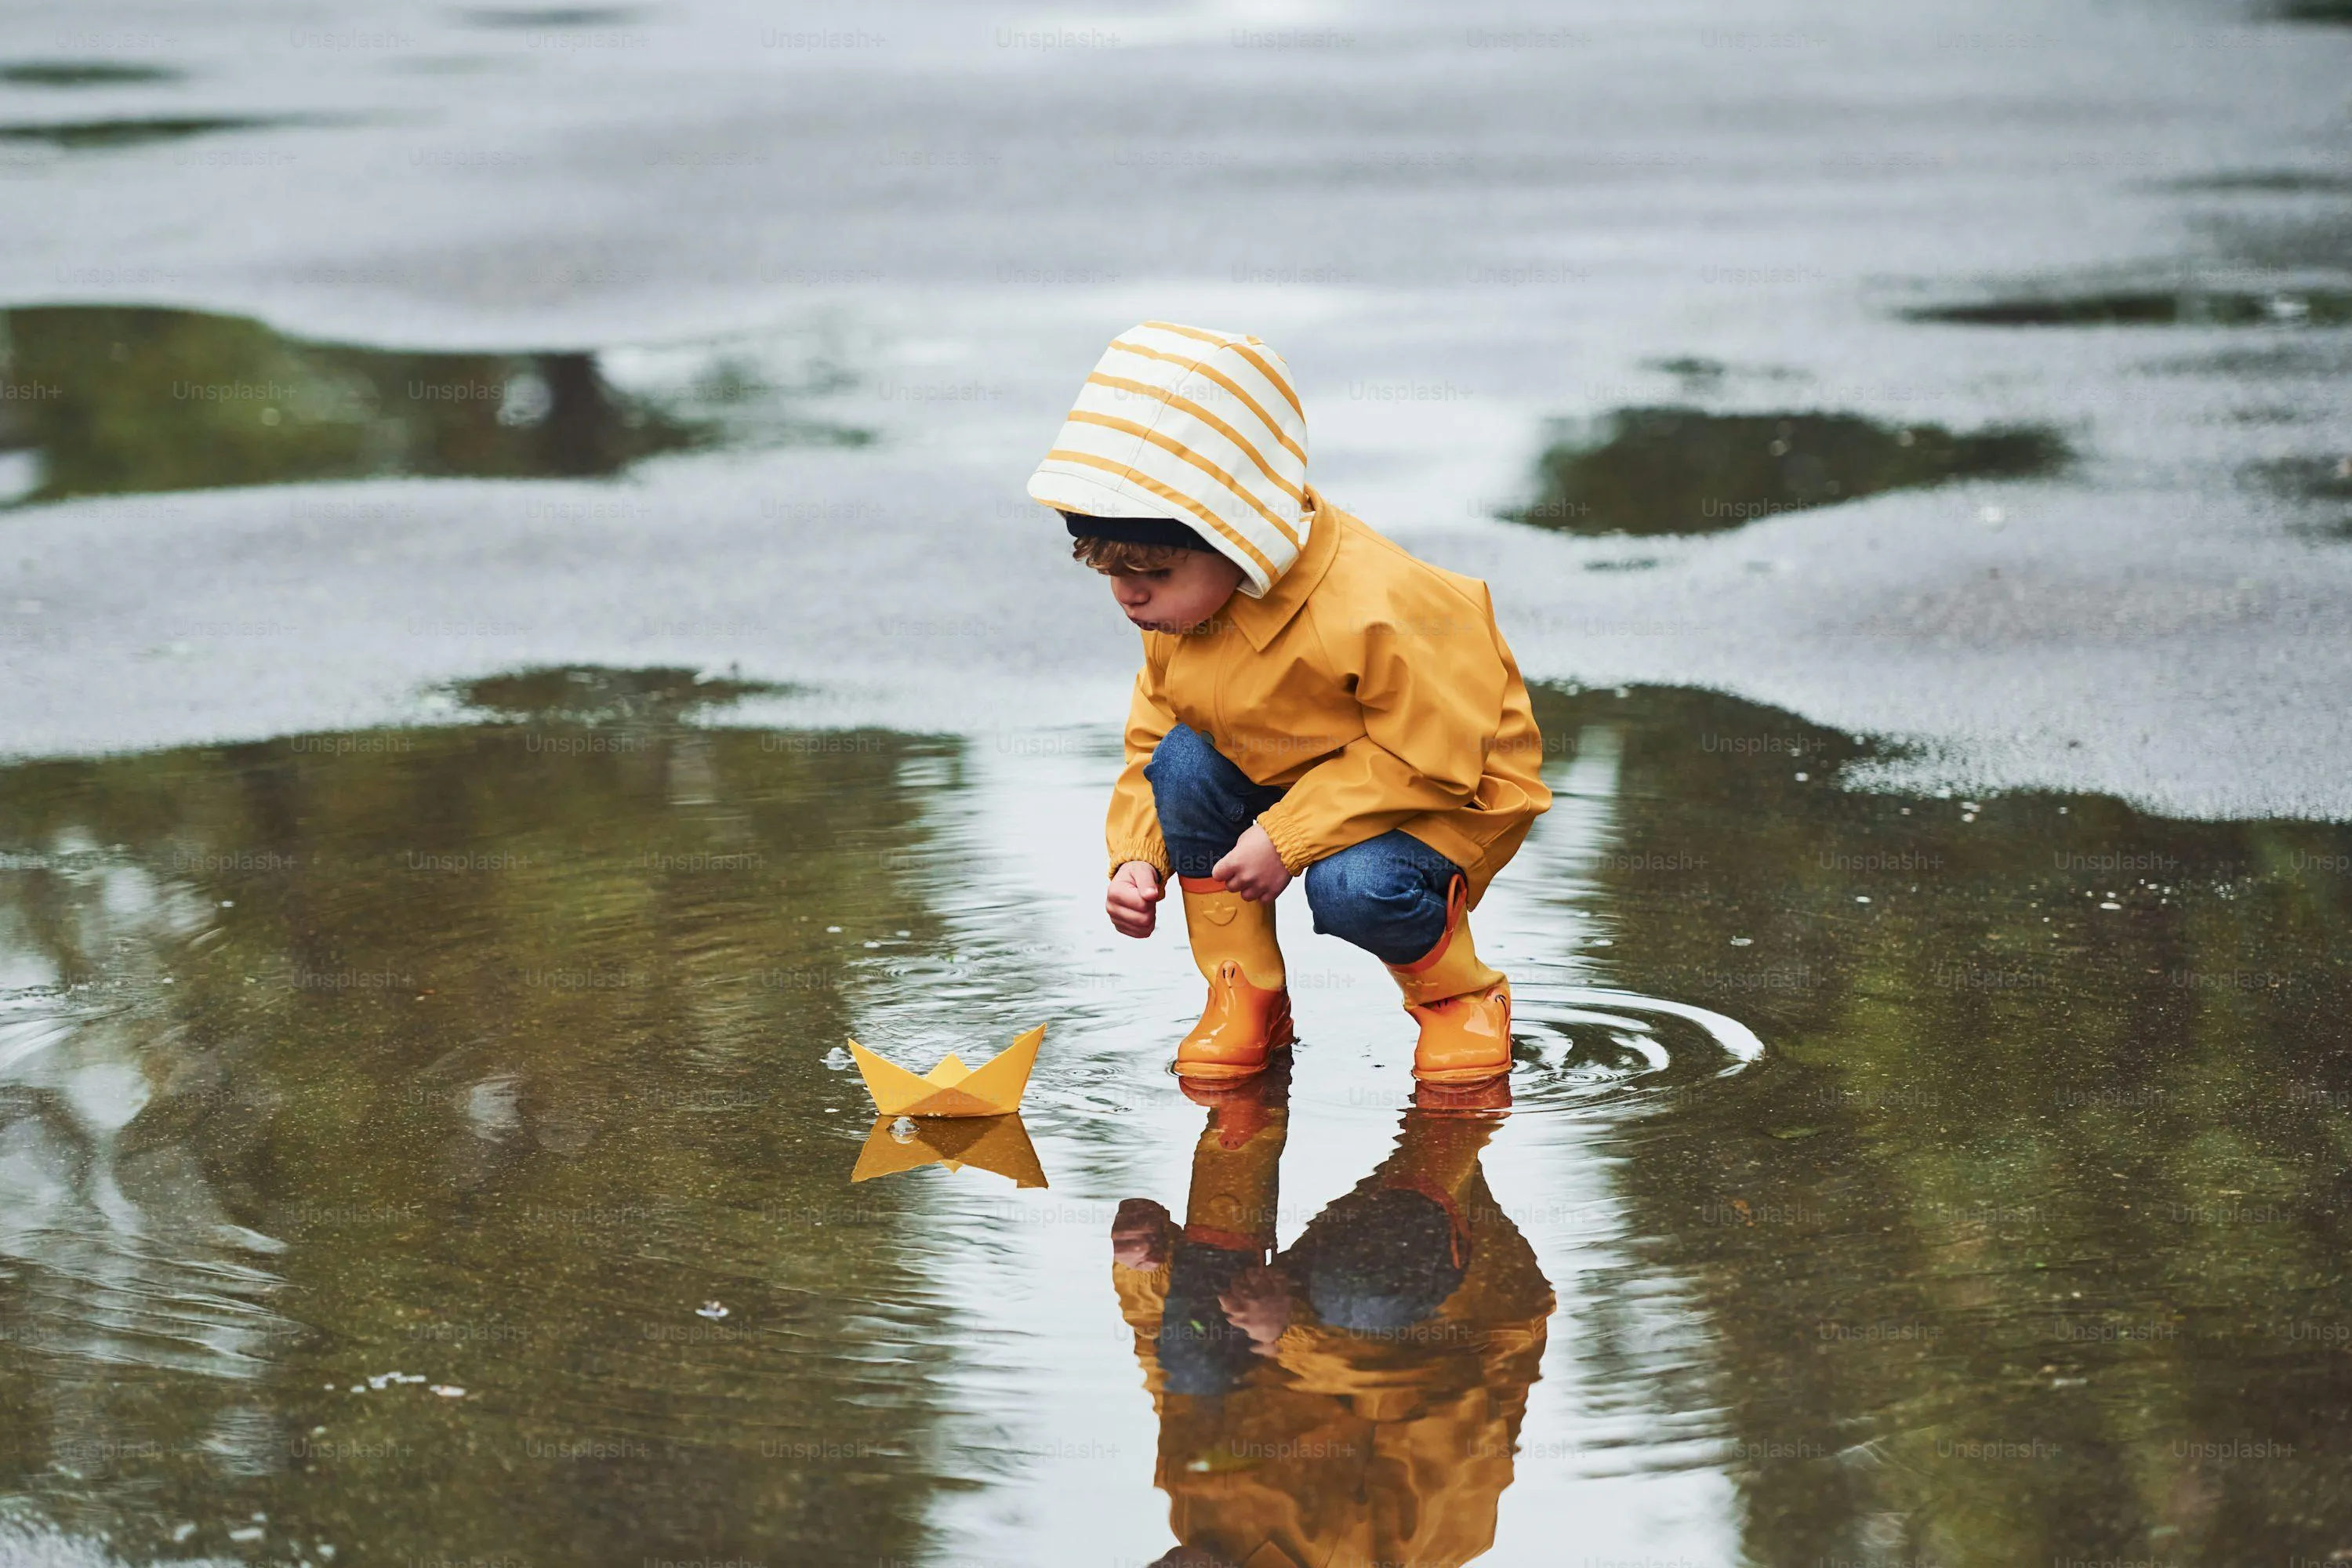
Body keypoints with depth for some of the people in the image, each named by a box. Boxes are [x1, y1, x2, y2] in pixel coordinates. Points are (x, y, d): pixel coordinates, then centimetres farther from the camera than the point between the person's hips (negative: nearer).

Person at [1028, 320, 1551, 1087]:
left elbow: (1431, 756, -29)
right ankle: (1244, 997, -5)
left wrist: (1287, 836, -32)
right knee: (1182, 763, -19)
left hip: (1451, 793, -7)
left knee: (1352, 887, -35)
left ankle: (1462, 996, -1)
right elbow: (1149, 740, 3)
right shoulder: (1177, 610, -10)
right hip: (1286, 777, 7)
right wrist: (1137, 857, -14)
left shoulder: (1374, 610, -35)